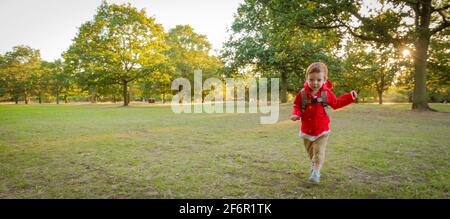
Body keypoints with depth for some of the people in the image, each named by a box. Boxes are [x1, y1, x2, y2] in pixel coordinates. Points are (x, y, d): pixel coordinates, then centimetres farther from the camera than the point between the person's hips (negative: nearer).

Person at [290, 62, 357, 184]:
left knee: (319, 152, -7)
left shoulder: (327, 93, -6)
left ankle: (316, 172, -3)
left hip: (322, 131, -1)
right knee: (311, 152, 19)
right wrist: (295, 114, -23)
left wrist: (349, 97, 2)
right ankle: (314, 165, 42)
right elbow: (297, 106, -1)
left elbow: (336, 103, 10)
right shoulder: (302, 94, -10)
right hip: (306, 130, 2)